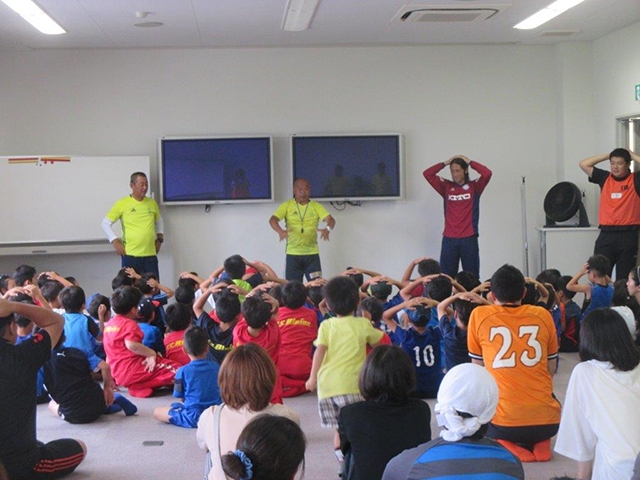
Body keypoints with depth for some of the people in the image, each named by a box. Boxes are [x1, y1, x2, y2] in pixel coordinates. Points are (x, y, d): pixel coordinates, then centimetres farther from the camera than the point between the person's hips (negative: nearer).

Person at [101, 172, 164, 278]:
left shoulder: (152, 203, 9)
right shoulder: (122, 204, -3)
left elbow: (159, 221, 26)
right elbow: (105, 223, 2)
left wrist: (159, 238, 13)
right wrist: (114, 241, -7)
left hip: (151, 255, 4)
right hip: (130, 255, -3)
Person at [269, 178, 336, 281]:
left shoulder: (316, 207, 4)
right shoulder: (287, 206, 1)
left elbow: (331, 220, -8)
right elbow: (273, 220, -10)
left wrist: (328, 229, -33)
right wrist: (280, 231, -32)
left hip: (312, 253, 1)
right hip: (292, 253, -1)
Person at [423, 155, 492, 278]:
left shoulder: (474, 186, 5)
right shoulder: (446, 187, 9)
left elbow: (487, 173, -12)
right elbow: (427, 174, 2)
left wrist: (469, 162, -2)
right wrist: (446, 163, 3)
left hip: (469, 239, -2)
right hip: (449, 239, 2)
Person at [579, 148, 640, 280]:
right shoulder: (604, 178, 11)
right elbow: (583, 164, 10)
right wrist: (608, 155, 10)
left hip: (629, 235, -2)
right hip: (606, 234, 2)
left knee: (624, 279, 4)